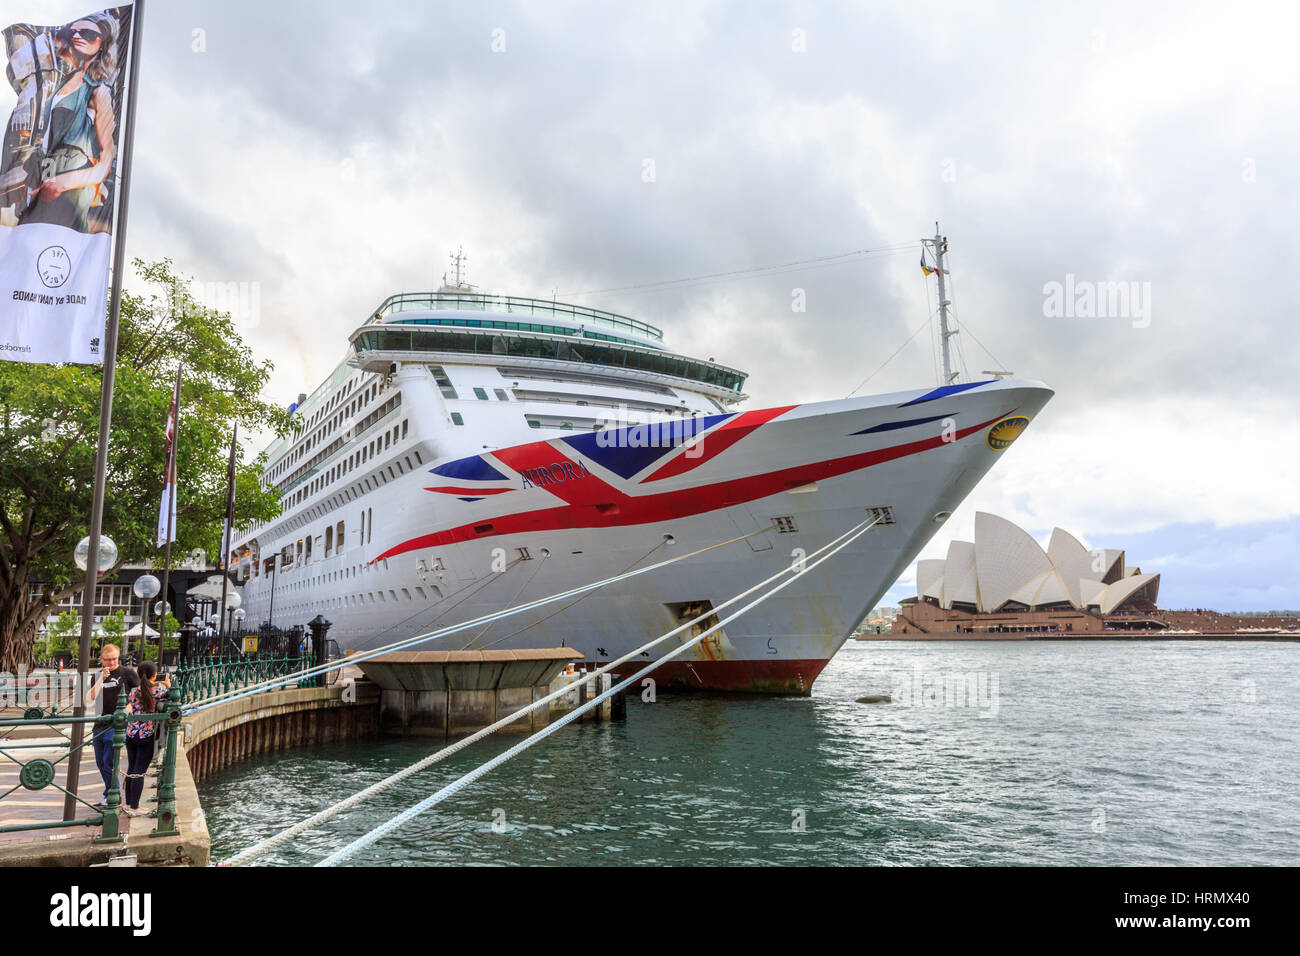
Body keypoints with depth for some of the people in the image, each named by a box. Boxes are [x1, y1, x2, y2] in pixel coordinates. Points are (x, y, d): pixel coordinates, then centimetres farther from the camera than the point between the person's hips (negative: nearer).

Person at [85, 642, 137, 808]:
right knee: (100, 762, 12)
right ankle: (112, 794, 24)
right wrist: (101, 679, -14)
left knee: (108, 762, -9)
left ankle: (111, 797, 2)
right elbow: (90, 697, -3)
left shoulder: (127, 673, -2)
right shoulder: (98, 675, 10)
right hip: (99, 724, 6)